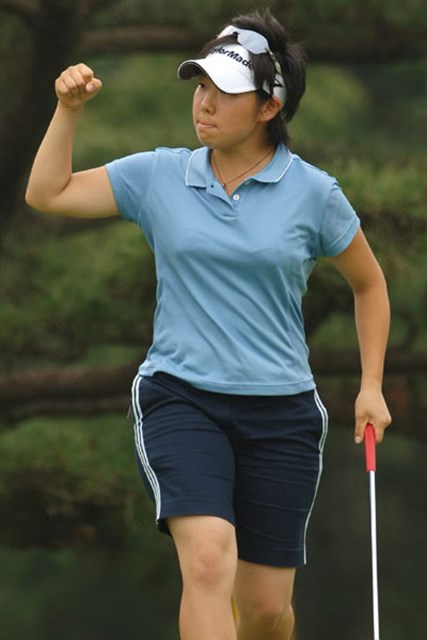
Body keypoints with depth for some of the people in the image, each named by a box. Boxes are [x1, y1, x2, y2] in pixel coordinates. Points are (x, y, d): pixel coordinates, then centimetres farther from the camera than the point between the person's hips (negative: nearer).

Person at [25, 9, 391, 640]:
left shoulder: (313, 192, 0)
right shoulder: (158, 175, 3)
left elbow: (369, 283, 13)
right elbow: (47, 194, 6)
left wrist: (372, 387, 8)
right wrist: (69, 109, -5)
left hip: (281, 413, 0)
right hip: (180, 398, 0)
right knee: (208, 561, -24)